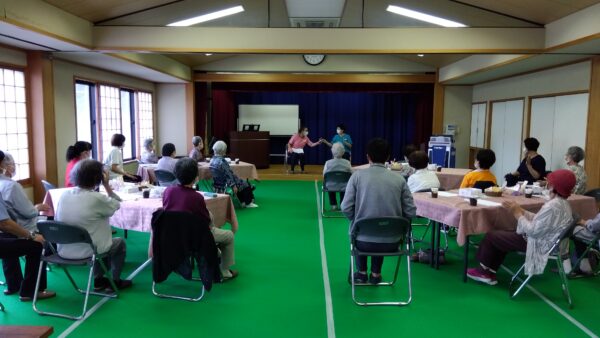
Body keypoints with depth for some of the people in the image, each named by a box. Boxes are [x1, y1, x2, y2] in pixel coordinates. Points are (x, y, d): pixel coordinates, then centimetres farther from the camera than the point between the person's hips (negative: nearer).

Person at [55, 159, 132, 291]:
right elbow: (116, 205, -1)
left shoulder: (64, 195, -4)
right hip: (86, 251, -6)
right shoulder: (97, 198, -20)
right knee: (120, 243, 22)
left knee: (100, 237, 34)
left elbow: (57, 219, 5)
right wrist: (106, 185, 1)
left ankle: (98, 280, 38)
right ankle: (115, 281, 30)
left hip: (64, 251, 6)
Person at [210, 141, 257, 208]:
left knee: (240, 181, 26)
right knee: (246, 185, 7)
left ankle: (243, 202, 30)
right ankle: (248, 203, 20)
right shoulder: (222, 161, -27)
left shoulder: (212, 160, 2)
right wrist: (233, 185, -21)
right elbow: (228, 175, -26)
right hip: (225, 185, -10)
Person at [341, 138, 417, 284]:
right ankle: (376, 274, 35)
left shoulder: (357, 175, -6)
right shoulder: (399, 179, -2)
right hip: (391, 242, 2)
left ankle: (362, 273, 37)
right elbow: (411, 212, -4)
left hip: (364, 240, -1)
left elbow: (346, 208, -10)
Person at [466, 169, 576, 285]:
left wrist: (517, 213, -17)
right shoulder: (562, 202, 5)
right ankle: (489, 273, 20)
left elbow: (533, 231, -28)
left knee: (491, 236, 0)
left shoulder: (552, 206, -28)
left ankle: (483, 271, 22)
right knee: (501, 236, 19)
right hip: (545, 241, 10)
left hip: (540, 245, -10)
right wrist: (521, 211, -2)